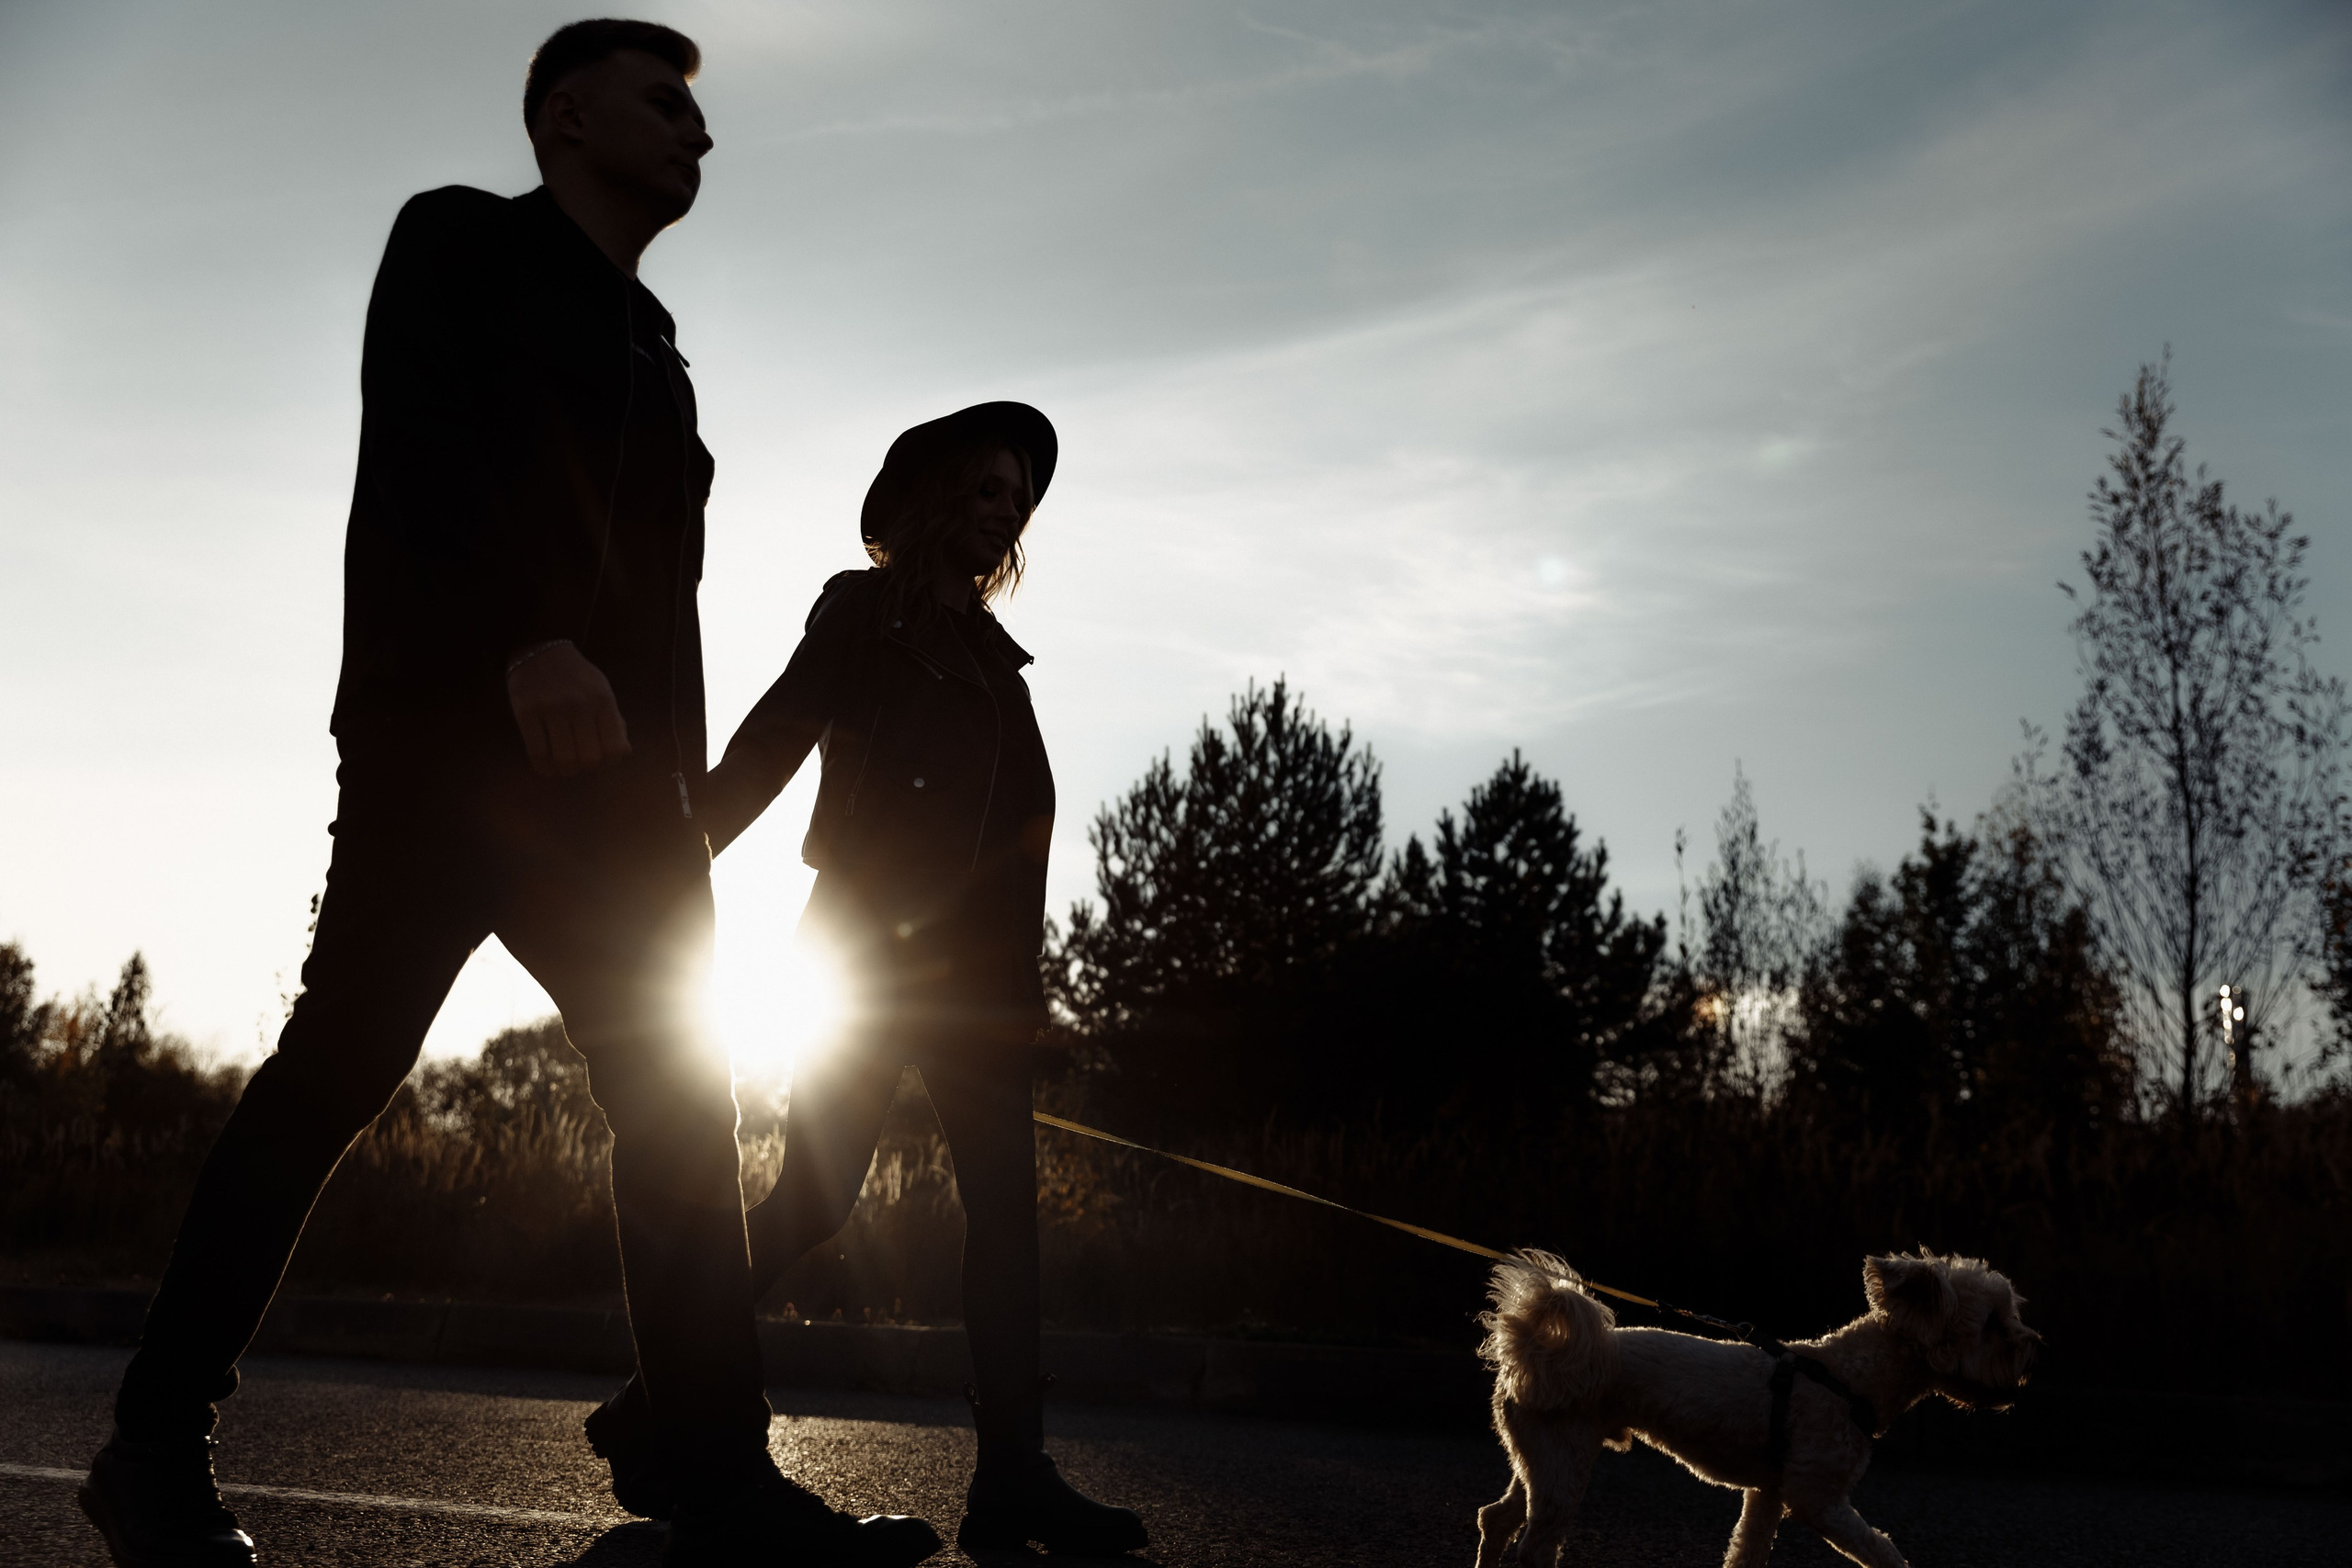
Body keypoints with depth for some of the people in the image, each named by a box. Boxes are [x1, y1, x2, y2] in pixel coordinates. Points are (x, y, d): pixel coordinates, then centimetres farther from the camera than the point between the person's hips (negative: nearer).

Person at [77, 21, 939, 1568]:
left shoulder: (651, 353, 28)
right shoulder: (460, 242, 8)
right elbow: (415, 446, -11)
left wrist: (680, 807, 12)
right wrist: (530, 641, -26)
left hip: (606, 771, 7)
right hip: (446, 733, -7)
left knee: (683, 1098, -3)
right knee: (338, 1071, -9)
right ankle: (158, 1444, 5)